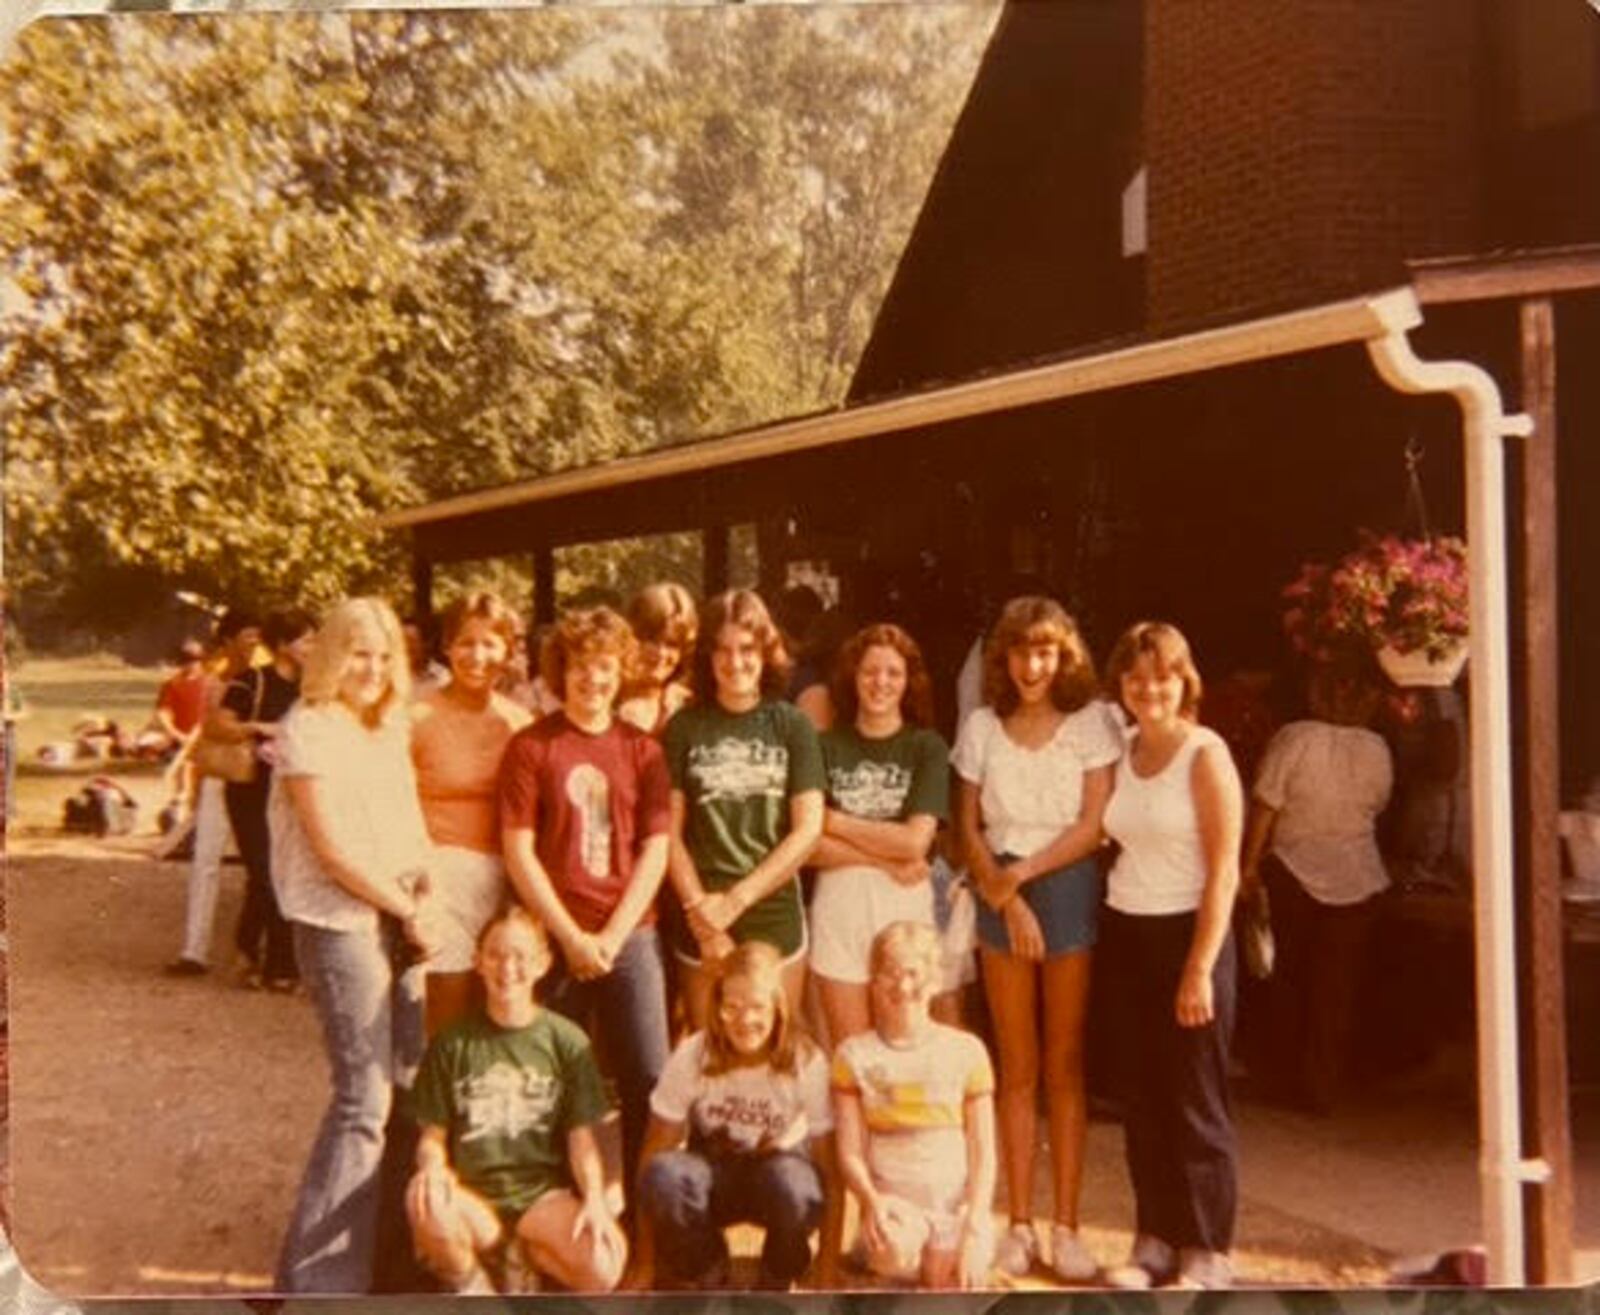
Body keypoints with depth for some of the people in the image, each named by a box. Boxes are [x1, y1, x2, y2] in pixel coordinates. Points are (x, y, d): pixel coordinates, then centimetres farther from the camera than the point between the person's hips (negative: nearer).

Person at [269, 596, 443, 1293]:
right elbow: (332, 848, -13)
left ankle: (386, 1245, 24)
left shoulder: (391, 730, 15)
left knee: (406, 1085, 10)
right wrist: (409, 910, -8)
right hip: (340, 923, -7)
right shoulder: (308, 729, -8)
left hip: (398, 920, 8)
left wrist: (426, 901, -2)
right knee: (364, 1099, -10)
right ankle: (316, 1276, -2)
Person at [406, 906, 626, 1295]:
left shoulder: (567, 1040, 5)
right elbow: (432, 1134, 6)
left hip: (543, 1191, 0)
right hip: (474, 1196, 0)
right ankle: (472, 1287, -6)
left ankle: (523, 1255, 3)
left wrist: (595, 1200, -16)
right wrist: (432, 1167, -18)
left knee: (602, 1268, -29)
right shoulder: (452, 1043, 7)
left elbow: (581, 1134, 1)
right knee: (425, 1204, -36)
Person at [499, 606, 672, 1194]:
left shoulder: (642, 748, 7)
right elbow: (518, 851, -3)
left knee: (649, 1081, -1)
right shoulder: (530, 746, 1)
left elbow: (655, 849, 3)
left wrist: (612, 936, -7)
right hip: (555, 939, -1)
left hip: (630, 936, 2)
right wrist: (572, 937, -9)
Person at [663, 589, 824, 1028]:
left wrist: (736, 900, -8)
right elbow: (669, 833, 0)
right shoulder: (684, 728, 2)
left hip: (775, 918, 0)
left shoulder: (791, 725, 2)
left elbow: (808, 829, -2)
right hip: (702, 926, 0)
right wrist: (702, 914, -9)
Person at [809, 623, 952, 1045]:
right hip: (839, 904, 1)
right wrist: (884, 859, -12)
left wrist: (833, 821, -4)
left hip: (906, 905, 0)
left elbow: (915, 841, -9)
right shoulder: (826, 747, 4)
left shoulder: (927, 748, 2)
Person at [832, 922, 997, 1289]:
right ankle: (877, 1248, -4)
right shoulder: (855, 1055, 3)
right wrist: (871, 1200, -20)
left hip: (957, 1204, 1)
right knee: (896, 1248, -34)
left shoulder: (966, 1050, 4)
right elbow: (850, 1152, 0)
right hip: (894, 1201, 0)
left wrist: (974, 1232, -7)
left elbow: (983, 1152, 3)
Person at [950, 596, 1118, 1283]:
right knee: (1017, 1069, 6)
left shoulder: (1091, 721, -1)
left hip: (1069, 888, -2)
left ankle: (1065, 1227, 8)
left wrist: (1022, 873, -10)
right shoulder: (981, 726, 6)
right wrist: (1005, 896, -6)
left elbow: (1092, 826, -5)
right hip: (1000, 895, 2)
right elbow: (968, 828, 6)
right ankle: (1019, 1223, 12)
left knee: (1065, 1067, 2)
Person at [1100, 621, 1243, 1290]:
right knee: (1141, 1098, 10)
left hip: (1187, 933, -6)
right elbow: (1114, 841, 10)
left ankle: (1206, 1254, 11)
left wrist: (1201, 968, -16)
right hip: (1126, 934, 6)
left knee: (1195, 1103, 1)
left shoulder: (1205, 755, -9)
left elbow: (1224, 871, -12)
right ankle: (1154, 1240, 20)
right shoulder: (1122, 753, 8)